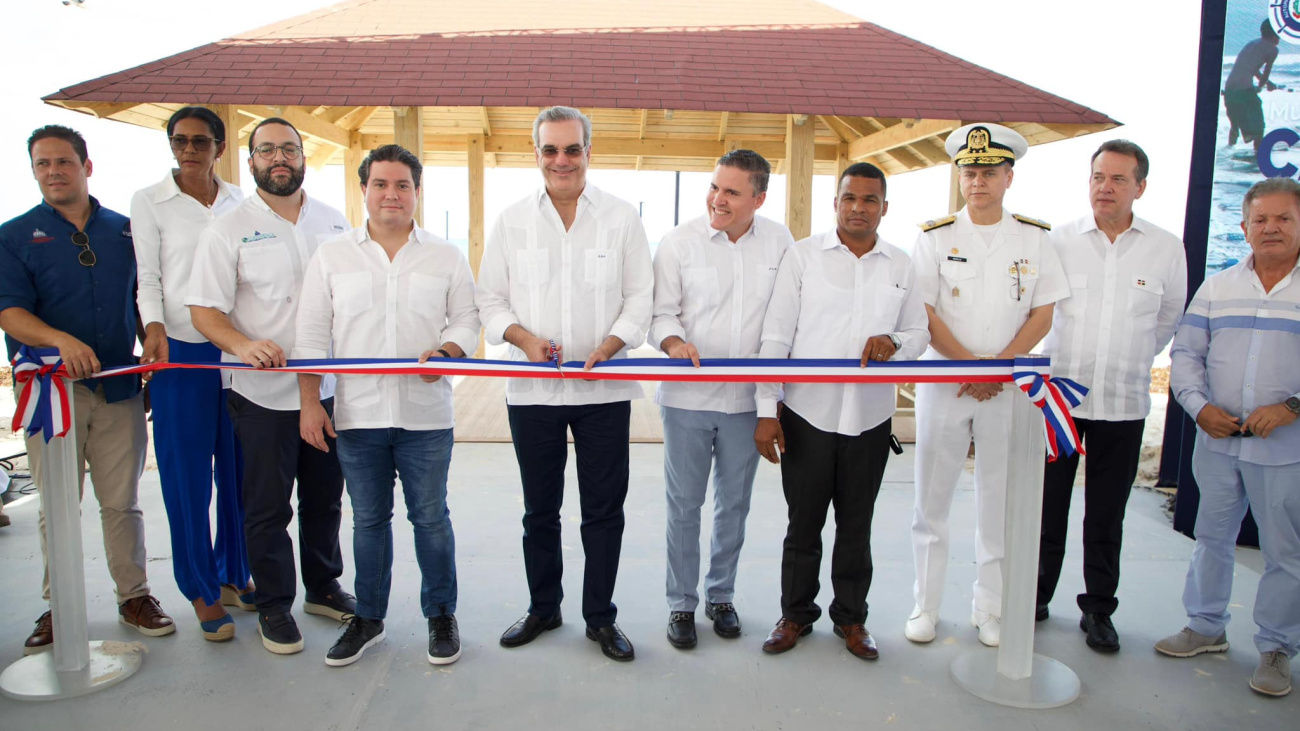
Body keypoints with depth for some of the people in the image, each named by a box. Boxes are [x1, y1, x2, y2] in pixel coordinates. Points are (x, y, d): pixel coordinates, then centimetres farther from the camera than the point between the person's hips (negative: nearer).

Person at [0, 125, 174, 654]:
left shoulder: (125, 231, 9)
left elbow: (144, 301, 15)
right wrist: (62, 341, -26)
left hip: (119, 388, 1)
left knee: (121, 501, 7)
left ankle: (134, 595, 19)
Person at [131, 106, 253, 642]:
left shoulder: (240, 203, 10)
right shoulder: (149, 201, 3)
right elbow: (147, 277, 0)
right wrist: (154, 327, -17)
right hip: (180, 352, -2)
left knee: (240, 469, 8)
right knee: (187, 476, 1)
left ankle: (235, 574, 24)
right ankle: (202, 591, 15)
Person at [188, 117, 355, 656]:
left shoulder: (334, 222, 8)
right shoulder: (228, 230, -4)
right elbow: (203, 309, -9)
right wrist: (244, 344, -28)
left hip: (329, 387, 4)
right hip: (263, 393, -4)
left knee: (325, 497, 15)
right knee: (268, 506, 5)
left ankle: (323, 588, 32)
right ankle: (274, 606, 21)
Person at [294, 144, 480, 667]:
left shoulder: (446, 257, 7)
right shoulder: (331, 256, 9)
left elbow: (467, 320, 6)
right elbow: (312, 335, 7)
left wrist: (447, 351, -16)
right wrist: (310, 402, 0)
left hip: (425, 414, -1)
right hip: (356, 414, 1)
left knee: (430, 517, 6)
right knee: (368, 519, 12)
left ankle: (441, 616, 21)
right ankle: (368, 619, 27)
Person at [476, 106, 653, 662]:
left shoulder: (621, 217, 3)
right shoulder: (512, 221, 6)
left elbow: (640, 297, 2)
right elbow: (489, 299, 7)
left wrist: (608, 346, -15)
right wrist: (524, 337, -12)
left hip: (605, 389, -1)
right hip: (532, 389, 1)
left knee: (603, 509, 6)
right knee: (540, 510, 13)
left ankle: (600, 617, 22)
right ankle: (543, 607, 32)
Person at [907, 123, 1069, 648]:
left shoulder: (1034, 238, 6)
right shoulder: (935, 236, 2)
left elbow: (1042, 315, 2)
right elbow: (925, 314, -4)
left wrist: (999, 367, -11)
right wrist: (968, 365, -13)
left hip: (1009, 385, 1)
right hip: (942, 382, -1)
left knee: (1000, 500, 7)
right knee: (931, 497, 4)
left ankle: (990, 609, 21)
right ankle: (925, 607, 16)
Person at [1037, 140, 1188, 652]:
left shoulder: (1166, 249, 1)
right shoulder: (1059, 241, -2)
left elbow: (1168, 320, 16)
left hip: (1124, 404, 1)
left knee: (1106, 516, 10)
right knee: (1047, 506, 8)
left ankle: (1098, 610, 25)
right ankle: (1036, 597, 24)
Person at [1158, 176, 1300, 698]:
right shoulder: (1217, 288, 8)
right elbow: (1186, 352, 7)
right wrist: (1200, 406, -7)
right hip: (1217, 441, 3)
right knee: (1212, 537, 14)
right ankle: (1206, 627, 30)